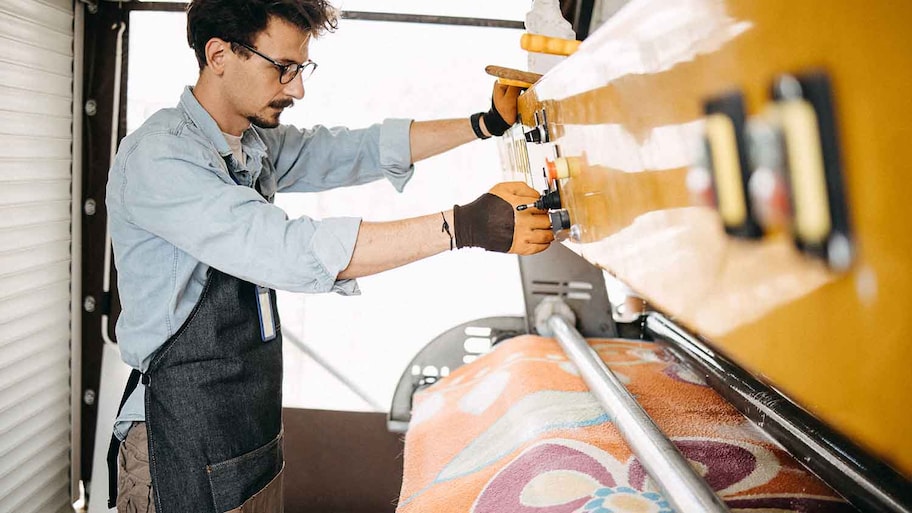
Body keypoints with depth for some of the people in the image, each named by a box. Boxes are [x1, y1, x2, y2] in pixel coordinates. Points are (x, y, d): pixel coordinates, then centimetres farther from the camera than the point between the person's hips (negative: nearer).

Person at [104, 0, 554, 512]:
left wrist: (486, 124, -1)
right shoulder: (155, 158, -20)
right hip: (183, 446, -7)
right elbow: (289, 250, -31)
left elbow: (362, 149, 10)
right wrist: (462, 226, -33)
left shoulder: (257, 144, 6)